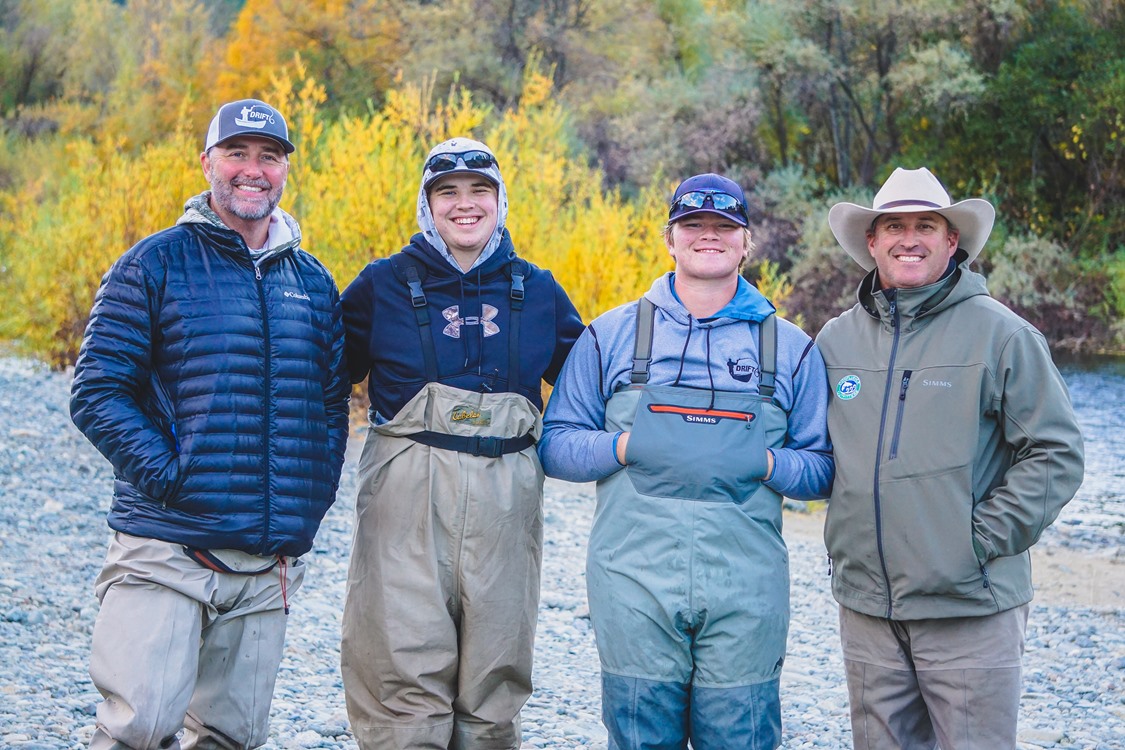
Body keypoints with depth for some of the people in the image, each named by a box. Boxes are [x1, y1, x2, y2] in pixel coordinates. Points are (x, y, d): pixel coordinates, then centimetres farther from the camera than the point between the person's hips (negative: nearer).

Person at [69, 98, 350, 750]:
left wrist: (314, 499, 6)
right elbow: (97, 391, -4)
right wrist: (166, 474, -13)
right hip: (166, 549, -4)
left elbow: (332, 402, 18)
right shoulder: (156, 264, 1)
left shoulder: (313, 282, 14)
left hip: (270, 561, 4)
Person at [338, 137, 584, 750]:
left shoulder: (536, 291, 11)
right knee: (405, 677, -5)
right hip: (407, 498, -2)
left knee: (492, 684, 8)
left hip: (505, 504, 3)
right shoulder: (385, 284, 4)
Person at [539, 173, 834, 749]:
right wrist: (625, 447, -8)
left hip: (746, 591, 1)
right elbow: (556, 444, 9)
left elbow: (822, 469, 12)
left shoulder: (790, 348, 11)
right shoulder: (612, 334, 9)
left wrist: (767, 464, -8)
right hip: (636, 585, 0)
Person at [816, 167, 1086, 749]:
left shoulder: (1000, 334, -4)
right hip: (866, 608, 4)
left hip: (970, 610, -4)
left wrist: (983, 539, -11)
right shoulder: (837, 340, 9)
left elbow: (1056, 456, -5)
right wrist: (842, 549, 8)